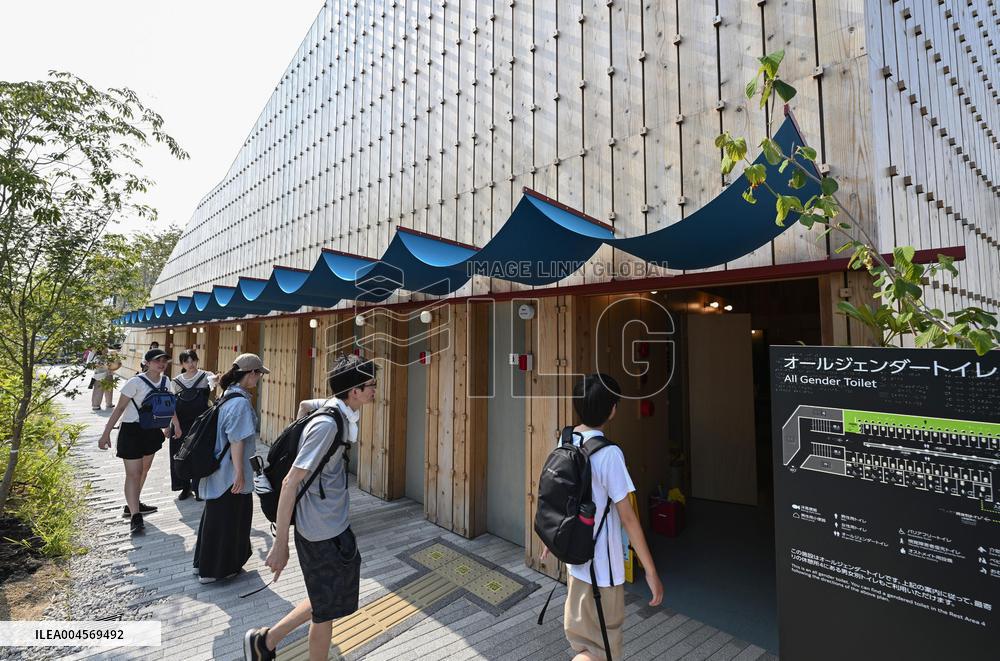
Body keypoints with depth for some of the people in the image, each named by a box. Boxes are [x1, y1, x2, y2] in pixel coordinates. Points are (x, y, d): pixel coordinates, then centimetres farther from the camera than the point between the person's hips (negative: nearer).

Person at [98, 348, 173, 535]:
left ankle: (132, 505, 35)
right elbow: (119, 408, -12)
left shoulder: (165, 381, 1)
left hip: (152, 431, 7)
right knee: (133, 474, -6)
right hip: (132, 431, -6)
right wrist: (106, 433, -12)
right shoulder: (136, 382, -16)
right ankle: (135, 516, -4)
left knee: (144, 470, 18)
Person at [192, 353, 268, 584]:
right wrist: (239, 472, -19)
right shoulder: (240, 402, -24)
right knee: (227, 518, 7)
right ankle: (214, 570, 23)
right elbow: (237, 441, -24)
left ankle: (205, 562, 39)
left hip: (218, 468, 10)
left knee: (216, 515, 23)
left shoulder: (229, 394, 6)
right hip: (230, 472, -10)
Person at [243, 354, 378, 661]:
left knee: (326, 601, 25)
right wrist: (280, 544, -19)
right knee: (326, 611, 13)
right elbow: (290, 483, -25)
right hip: (323, 532, -9)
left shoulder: (334, 406, -1)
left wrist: (299, 439, 25)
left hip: (334, 523, 9)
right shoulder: (327, 425, -27)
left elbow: (304, 404, 21)